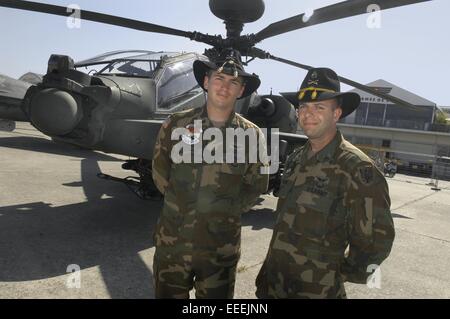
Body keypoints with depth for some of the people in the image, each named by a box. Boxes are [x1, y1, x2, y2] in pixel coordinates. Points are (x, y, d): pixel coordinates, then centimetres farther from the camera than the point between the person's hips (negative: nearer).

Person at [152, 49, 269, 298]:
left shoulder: (252, 135, -5)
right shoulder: (176, 124, -4)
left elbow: (256, 185, 5)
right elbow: (160, 172, 7)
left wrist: (228, 211, 0)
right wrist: (181, 202, 4)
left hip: (221, 246, 0)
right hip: (173, 240, 1)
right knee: (167, 295, 19)